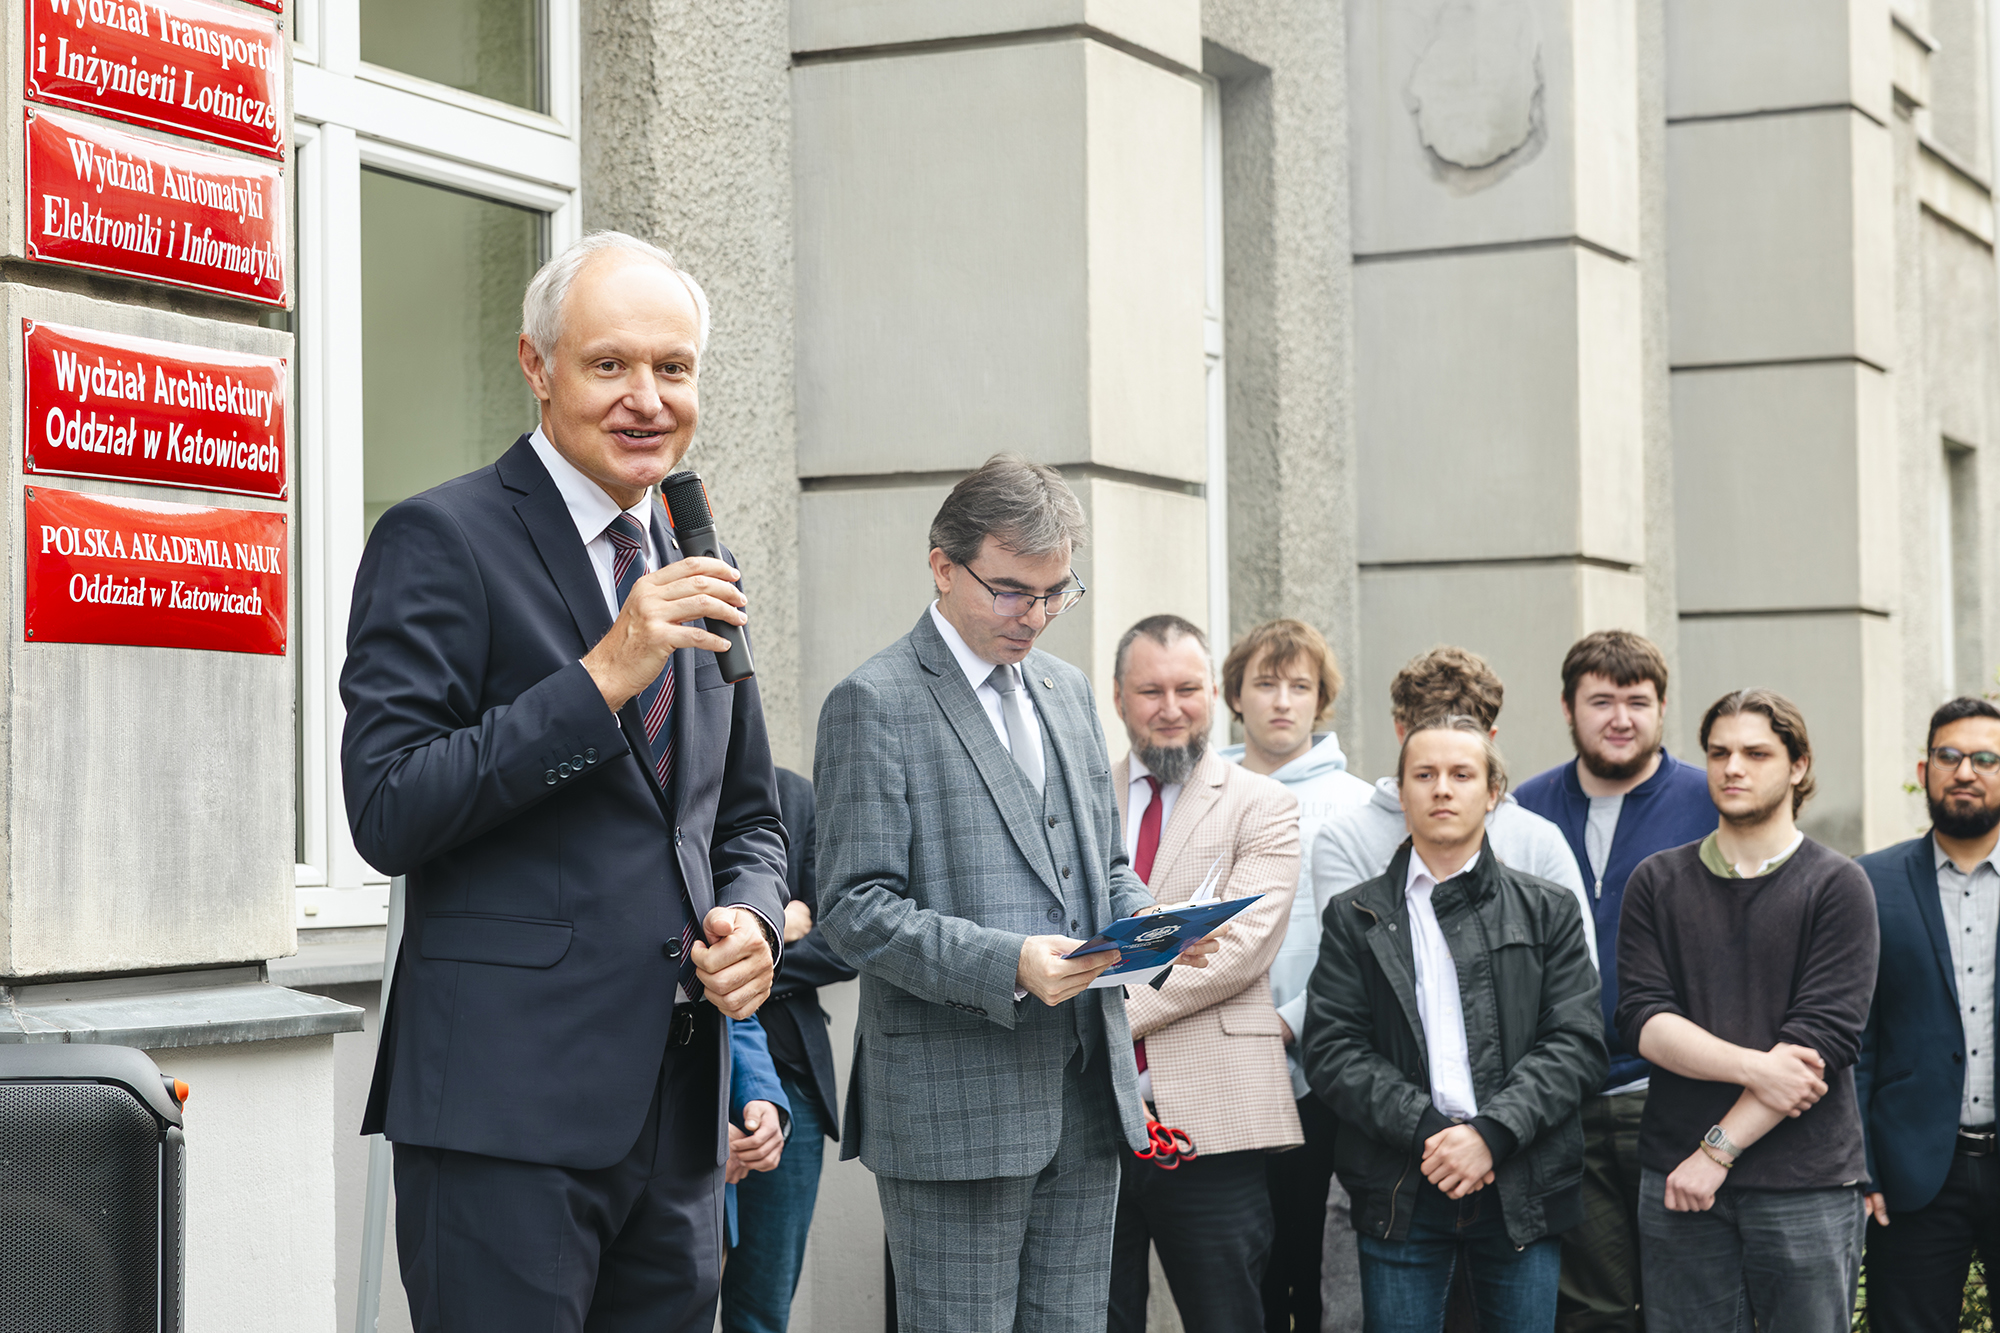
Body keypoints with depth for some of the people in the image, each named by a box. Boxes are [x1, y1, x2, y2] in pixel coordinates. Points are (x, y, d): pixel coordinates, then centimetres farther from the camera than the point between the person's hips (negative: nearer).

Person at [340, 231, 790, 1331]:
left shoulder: (695, 572, 16)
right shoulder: (442, 539, -6)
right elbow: (386, 814, -15)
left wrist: (752, 922, 1)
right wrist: (602, 676, -20)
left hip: (679, 1104, 7)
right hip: (508, 1104, -7)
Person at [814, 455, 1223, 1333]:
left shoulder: (1067, 690, 16)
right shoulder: (874, 703, -6)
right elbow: (855, 910, -12)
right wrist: (1008, 965, -24)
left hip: (1086, 1090, 7)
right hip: (954, 1100, -7)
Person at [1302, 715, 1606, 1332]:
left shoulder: (1549, 911, 9)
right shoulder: (1355, 917, 9)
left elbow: (1576, 1044, 0)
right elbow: (1331, 1049, -1)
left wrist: (1490, 1132, -14)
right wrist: (1428, 1131, -14)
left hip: (1523, 1189, 0)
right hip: (1399, 1190, 0)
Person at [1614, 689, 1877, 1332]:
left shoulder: (1836, 886, 0)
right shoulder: (1657, 882, 9)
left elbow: (1825, 1034, -9)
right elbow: (1643, 1019, -1)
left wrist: (1720, 1148, -12)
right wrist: (1752, 1067, -16)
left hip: (1807, 1184, -2)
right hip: (1676, 1178, 2)